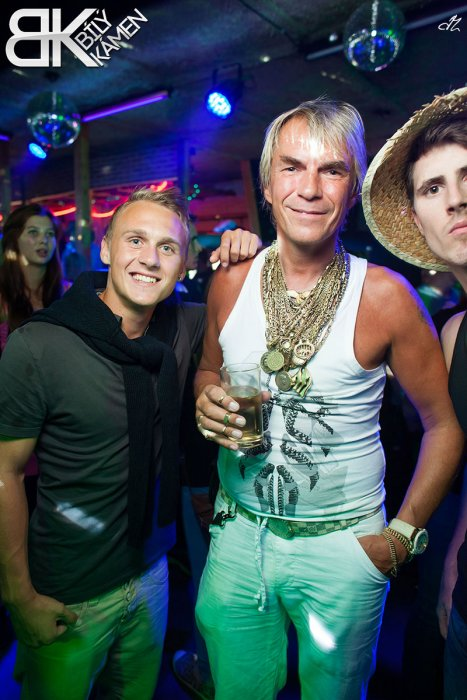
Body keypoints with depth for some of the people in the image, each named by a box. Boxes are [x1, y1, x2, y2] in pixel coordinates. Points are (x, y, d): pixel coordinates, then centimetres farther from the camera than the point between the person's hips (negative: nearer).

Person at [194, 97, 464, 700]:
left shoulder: (386, 296, -16)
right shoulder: (229, 283, -6)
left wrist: (403, 536, -7)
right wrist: (208, 402, -11)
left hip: (343, 546, -2)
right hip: (238, 532, 3)